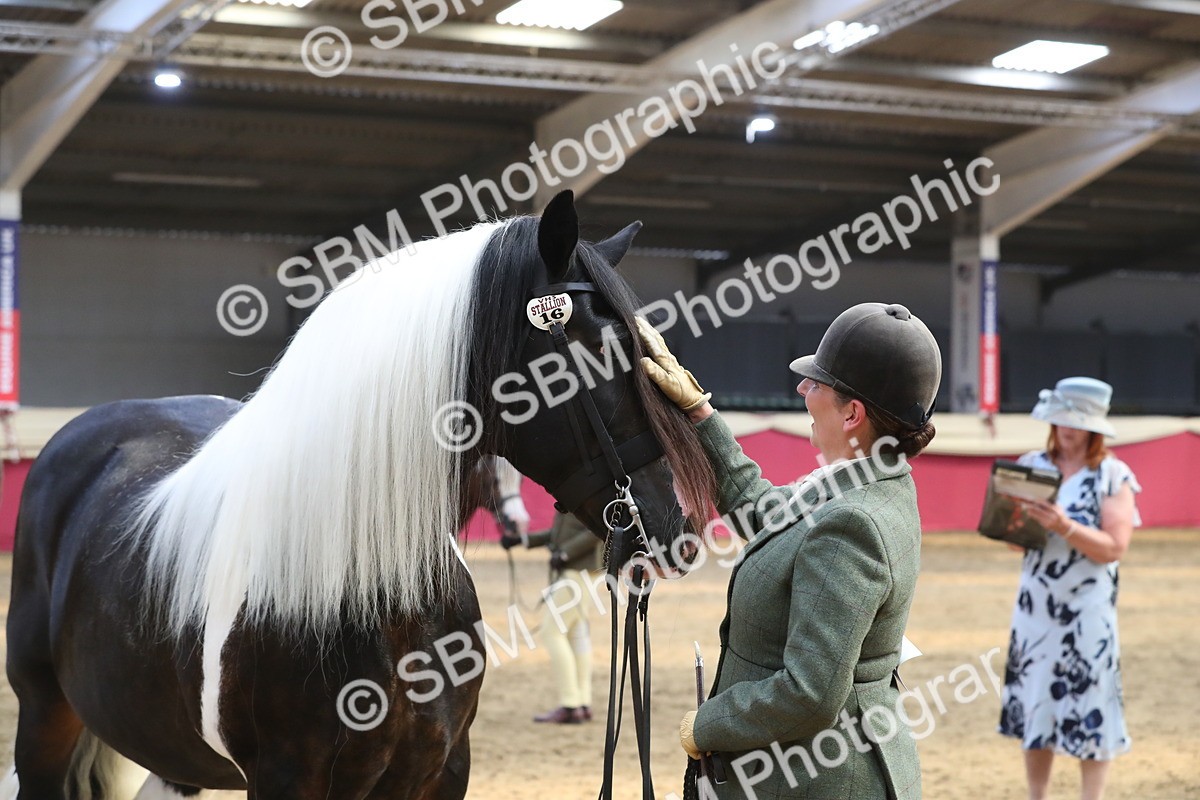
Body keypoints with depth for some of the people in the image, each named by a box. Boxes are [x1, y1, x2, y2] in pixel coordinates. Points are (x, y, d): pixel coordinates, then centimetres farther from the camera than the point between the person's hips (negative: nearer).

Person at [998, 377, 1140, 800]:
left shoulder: (1113, 475, -4)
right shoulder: (1032, 466, 7)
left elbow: (1114, 547, -11)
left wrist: (1065, 526, -24)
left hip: (1088, 609, -4)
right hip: (1035, 602, 4)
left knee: (1089, 714, -3)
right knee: (1033, 704, 7)